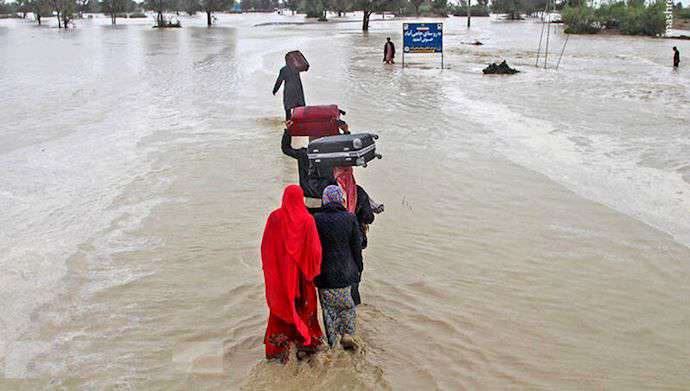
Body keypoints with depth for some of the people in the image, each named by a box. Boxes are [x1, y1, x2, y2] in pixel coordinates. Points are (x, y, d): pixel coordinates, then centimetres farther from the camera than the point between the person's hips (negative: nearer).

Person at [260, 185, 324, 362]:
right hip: (301, 274, -1)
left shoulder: (275, 217, -11)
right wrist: (313, 271, 3)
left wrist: (269, 269, 8)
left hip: (280, 273, 1)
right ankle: (305, 344, 25)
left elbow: (265, 247, -5)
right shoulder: (307, 220, -13)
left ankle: (279, 348, 20)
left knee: (281, 308, 14)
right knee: (304, 307, 16)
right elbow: (315, 249, -12)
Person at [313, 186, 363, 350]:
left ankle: (331, 344, 18)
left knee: (328, 308, 12)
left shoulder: (316, 220, -10)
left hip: (324, 273, -1)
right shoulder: (350, 218, -7)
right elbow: (357, 247, -2)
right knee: (347, 305, 23)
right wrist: (358, 269, 9)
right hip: (345, 271, 1)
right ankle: (346, 334, 8)